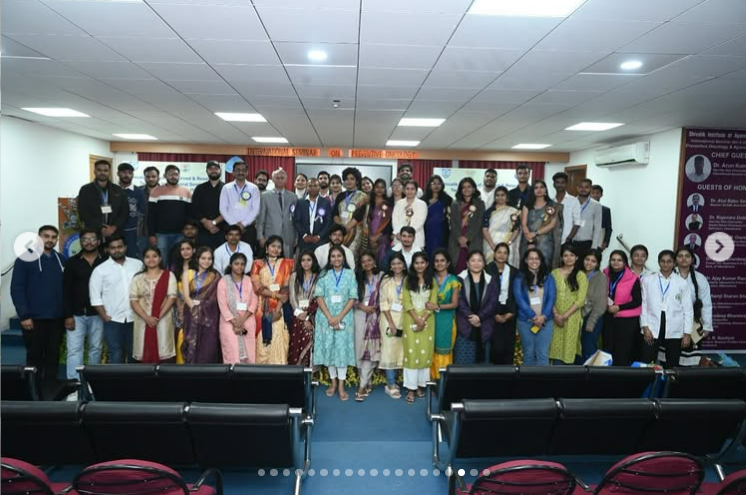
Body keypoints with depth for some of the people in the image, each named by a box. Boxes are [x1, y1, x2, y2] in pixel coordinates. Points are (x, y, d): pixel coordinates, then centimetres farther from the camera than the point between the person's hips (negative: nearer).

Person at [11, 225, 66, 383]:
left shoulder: (62, 260, 9)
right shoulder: (25, 259, -4)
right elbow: (16, 289, -8)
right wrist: (24, 315, -14)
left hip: (57, 318, 4)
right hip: (34, 318, -4)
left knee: (53, 355, 11)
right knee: (35, 355, 7)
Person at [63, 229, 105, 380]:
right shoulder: (72, 262, 2)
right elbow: (66, 291, 0)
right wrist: (68, 315, -7)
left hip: (98, 314, 0)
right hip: (76, 314, 0)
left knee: (96, 348, 11)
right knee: (74, 349, -2)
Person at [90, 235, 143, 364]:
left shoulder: (138, 264, 5)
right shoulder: (100, 269, 0)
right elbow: (95, 296, -2)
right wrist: (105, 316, -7)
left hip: (135, 318, 2)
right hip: (113, 320, -2)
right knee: (116, 355, 2)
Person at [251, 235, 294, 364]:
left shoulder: (285, 264, 10)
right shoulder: (258, 264, 8)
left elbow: (285, 289, 1)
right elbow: (258, 288, -3)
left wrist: (278, 309, -10)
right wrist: (277, 294, -12)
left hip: (278, 309, 0)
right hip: (262, 308, 0)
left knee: (278, 341, -4)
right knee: (262, 342, -2)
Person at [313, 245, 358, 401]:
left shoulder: (350, 274, 3)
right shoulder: (324, 274, 5)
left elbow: (353, 298, -2)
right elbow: (319, 296, -2)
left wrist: (339, 317, -11)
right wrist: (329, 317, -13)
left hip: (344, 317, -1)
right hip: (326, 317, 1)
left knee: (342, 348, -4)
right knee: (328, 347, 4)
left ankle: (341, 385, 2)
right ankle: (333, 382, 16)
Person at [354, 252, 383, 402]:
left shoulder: (381, 276, 2)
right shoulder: (357, 277, 8)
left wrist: (375, 307, -7)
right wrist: (362, 306, -10)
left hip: (375, 317, -2)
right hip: (360, 316, 2)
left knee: (370, 350, -5)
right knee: (360, 348, 2)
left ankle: (362, 386, -2)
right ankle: (368, 383, 17)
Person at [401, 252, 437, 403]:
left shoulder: (432, 281, 6)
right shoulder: (408, 280, 3)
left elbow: (433, 303, 0)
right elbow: (406, 302, -4)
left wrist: (423, 320, -12)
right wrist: (416, 319, -14)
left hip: (427, 321, 2)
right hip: (411, 320, -1)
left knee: (425, 352, 3)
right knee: (411, 352, -4)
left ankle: (421, 385, 15)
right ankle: (411, 388, 0)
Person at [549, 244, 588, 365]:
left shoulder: (581, 276, -1)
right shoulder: (555, 273, 6)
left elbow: (580, 301, -6)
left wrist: (565, 316, -11)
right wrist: (555, 314, -11)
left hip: (572, 318, -2)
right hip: (556, 318, 2)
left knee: (569, 349, 2)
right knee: (556, 348, 3)